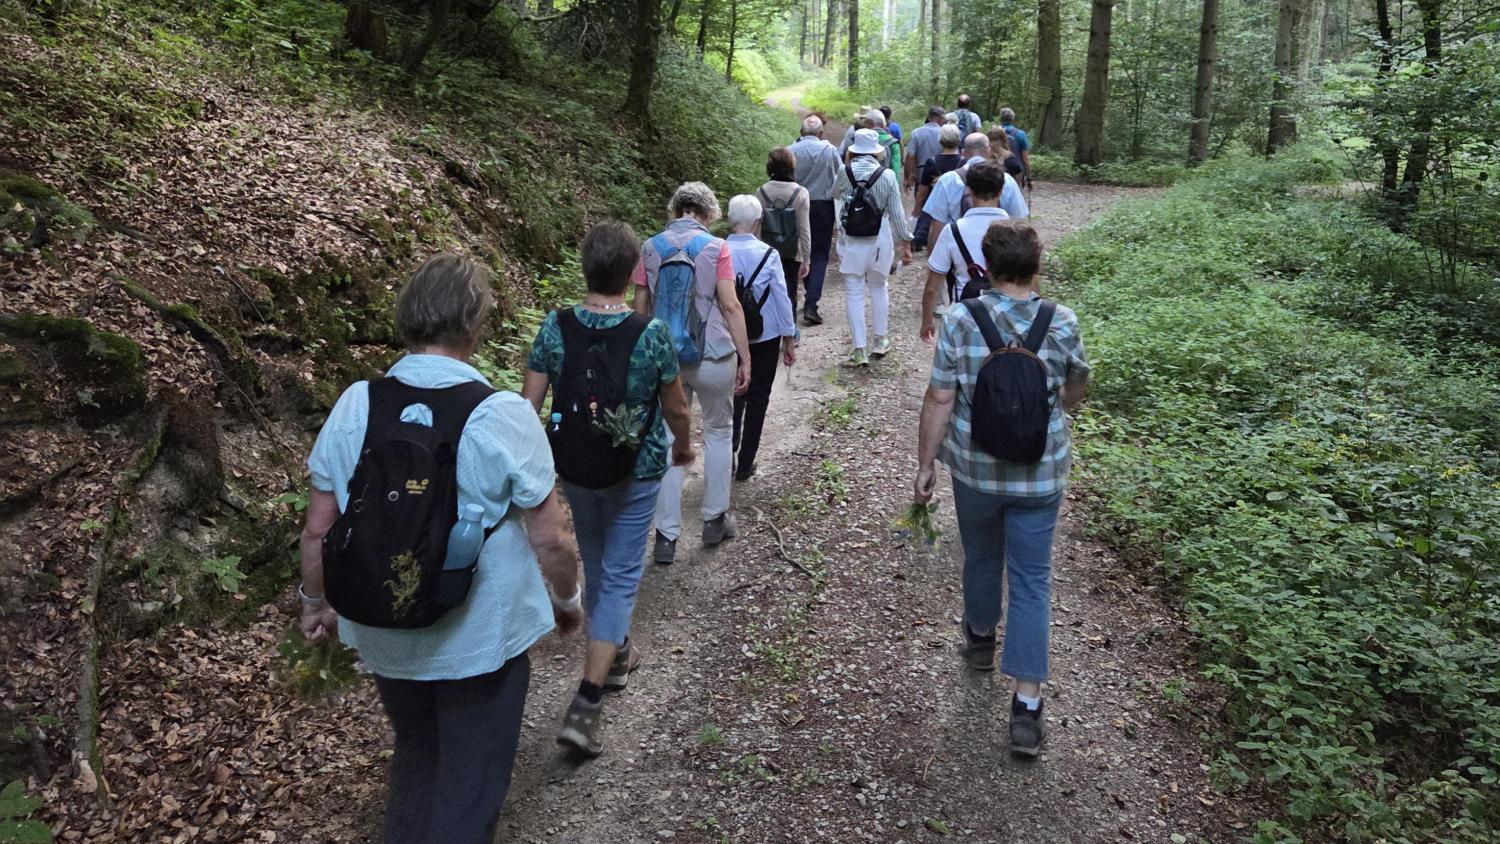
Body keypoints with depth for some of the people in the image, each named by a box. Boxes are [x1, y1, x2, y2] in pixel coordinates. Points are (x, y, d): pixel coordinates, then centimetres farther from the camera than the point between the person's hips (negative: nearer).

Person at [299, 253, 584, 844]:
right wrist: (567, 601, 4)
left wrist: (314, 602, 15)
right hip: (480, 638, -4)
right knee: (470, 784, 17)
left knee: (414, 757, 30)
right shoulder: (503, 417, -20)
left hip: (384, 635, 4)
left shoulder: (355, 405, -10)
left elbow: (318, 527, -3)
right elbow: (549, 539, -15)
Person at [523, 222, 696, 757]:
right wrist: (684, 447, 15)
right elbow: (676, 408, -5)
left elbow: (529, 403, -8)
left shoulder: (555, 327, -11)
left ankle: (615, 655, 45)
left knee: (595, 565, 23)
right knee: (620, 575, 5)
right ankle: (586, 703, -1)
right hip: (635, 472, -3)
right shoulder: (652, 335, -17)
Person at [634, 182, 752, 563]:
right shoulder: (715, 248, -6)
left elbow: (640, 308, 6)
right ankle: (715, 520, 26)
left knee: (669, 440, 8)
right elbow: (730, 307, -11)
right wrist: (745, 358, -4)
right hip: (712, 357, -2)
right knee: (718, 432, 18)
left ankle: (666, 536, 9)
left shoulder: (651, 248, 3)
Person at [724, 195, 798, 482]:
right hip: (765, 338, -2)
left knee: (733, 396, 20)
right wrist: (790, 340, 1)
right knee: (757, 399, 12)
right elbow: (782, 299, -10)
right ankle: (745, 465, 18)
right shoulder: (767, 255, -15)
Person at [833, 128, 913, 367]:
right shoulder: (887, 175, -7)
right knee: (879, 288, 19)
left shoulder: (845, 172, -5)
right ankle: (880, 341, 28)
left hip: (850, 240, -1)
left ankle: (860, 350, 2)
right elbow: (896, 212, -4)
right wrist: (906, 242, 4)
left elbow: (835, 193, 16)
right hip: (879, 240, 1)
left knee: (854, 292, 4)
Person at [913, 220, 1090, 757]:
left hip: (974, 468, 0)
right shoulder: (1062, 324, -9)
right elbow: (1074, 394, 6)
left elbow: (939, 401, -11)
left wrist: (925, 465, 0)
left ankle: (980, 638, 49)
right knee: (1031, 580, 6)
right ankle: (1026, 707, 5)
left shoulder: (960, 322, -13)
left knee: (981, 557, 24)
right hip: (1040, 475, 0)